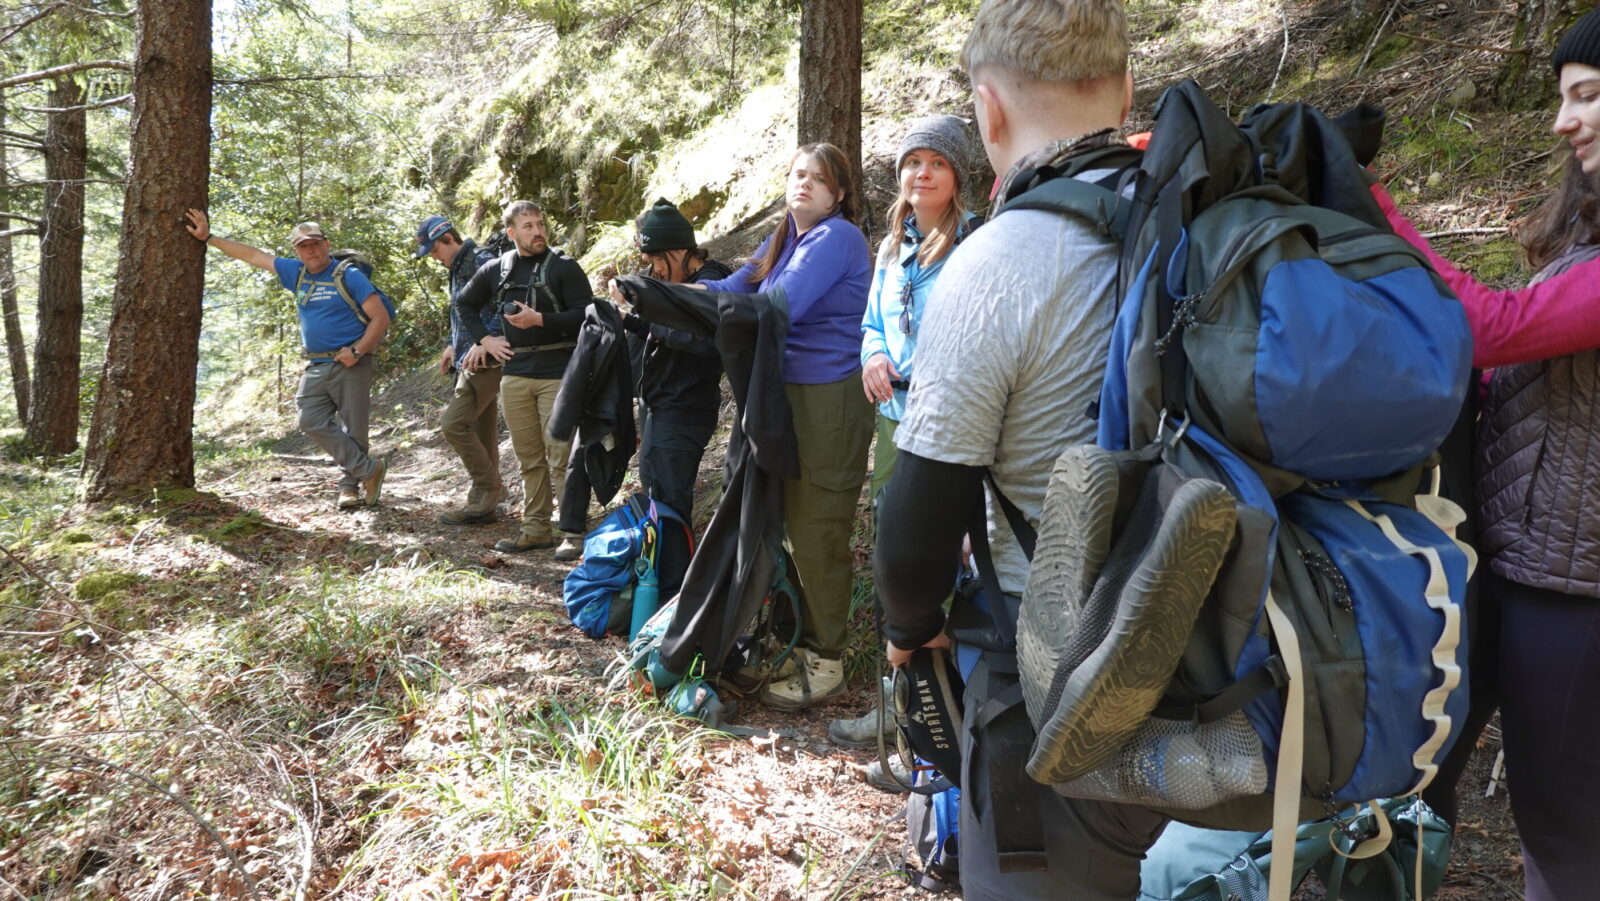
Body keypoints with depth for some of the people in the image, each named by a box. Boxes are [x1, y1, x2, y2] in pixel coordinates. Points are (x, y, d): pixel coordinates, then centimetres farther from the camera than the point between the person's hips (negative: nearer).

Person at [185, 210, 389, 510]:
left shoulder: (350, 276, -6)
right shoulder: (297, 273, 11)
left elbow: (381, 318, -9)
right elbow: (253, 255, 18)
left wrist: (357, 351, -17)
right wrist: (209, 238, 18)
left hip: (350, 366, -6)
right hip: (315, 367, 6)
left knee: (353, 429, -2)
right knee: (313, 423, -7)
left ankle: (350, 485, 13)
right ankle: (370, 469, -1)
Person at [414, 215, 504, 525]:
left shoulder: (483, 262, -12)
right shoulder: (456, 269, 19)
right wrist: (453, 345, 18)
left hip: (485, 360, -10)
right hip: (468, 362, 10)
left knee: (453, 423, -13)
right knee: (481, 432, 10)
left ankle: (488, 490, -3)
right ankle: (485, 501, 15)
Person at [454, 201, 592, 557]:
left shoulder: (564, 266, -3)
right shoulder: (496, 269, 11)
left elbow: (585, 315, -11)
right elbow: (464, 303, 25)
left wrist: (540, 319, -19)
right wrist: (483, 338, 12)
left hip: (558, 374, -5)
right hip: (514, 374, 5)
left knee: (561, 457, -5)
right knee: (529, 458, 10)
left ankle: (574, 532, 3)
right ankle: (535, 529, 20)